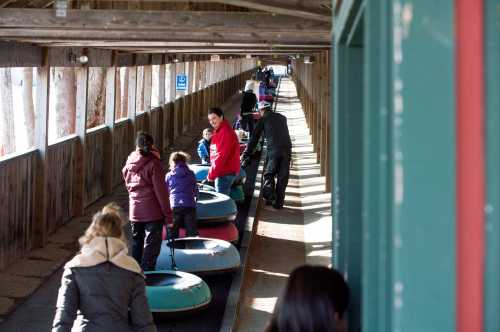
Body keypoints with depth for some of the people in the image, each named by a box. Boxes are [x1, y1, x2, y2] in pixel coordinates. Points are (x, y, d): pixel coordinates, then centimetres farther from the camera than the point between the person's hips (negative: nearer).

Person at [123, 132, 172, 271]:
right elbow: (160, 190, -13)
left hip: (134, 211, 5)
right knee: (151, 245, 0)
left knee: (136, 243, 17)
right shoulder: (153, 163, -13)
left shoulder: (129, 163, 3)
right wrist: (167, 213, -8)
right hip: (153, 211, -5)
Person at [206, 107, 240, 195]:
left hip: (226, 173, -10)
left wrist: (211, 174, -20)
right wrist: (212, 172, 15)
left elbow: (222, 156, -23)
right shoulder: (218, 131, 13)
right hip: (221, 171, 10)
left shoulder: (226, 132, -19)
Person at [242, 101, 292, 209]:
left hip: (273, 150, -3)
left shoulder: (263, 120, 7)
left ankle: (269, 195, -8)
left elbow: (254, 139, 7)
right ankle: (278, 202, 7)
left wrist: (245, 155, 11)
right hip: (286, 149, 3)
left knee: (269, 174, 9)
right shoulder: (282, 118, 20)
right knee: (283, 177, 7)